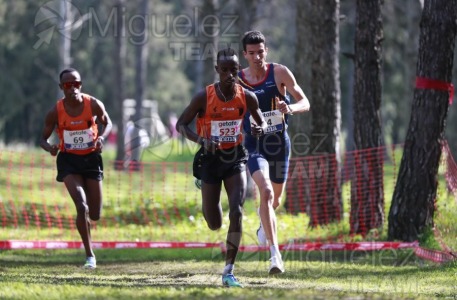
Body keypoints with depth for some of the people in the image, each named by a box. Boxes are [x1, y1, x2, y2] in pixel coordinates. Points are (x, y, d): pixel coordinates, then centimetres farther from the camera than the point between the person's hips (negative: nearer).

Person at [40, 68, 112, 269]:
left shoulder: (93, 105, -10)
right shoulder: (55, 112, -12)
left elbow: (107, 123, 8)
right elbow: (43, 139, -1)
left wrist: (101, 137, -13)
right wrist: (49, 147, -25)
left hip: (91, 159, 2)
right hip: (69, 161, -2)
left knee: (94, 214, 5)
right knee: (82, 207, -21)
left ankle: (85, 219, 46)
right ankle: (89, 255, -11)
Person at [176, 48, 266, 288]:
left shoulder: (247, 97, -7)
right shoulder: (204, 97, -14)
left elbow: (261, 121, 11)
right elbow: (181, 125, -8)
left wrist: (261, 129, -15)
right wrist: (201, 140, -26)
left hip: (235, 158, 1)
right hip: (211, 158, -1)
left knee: (236, 212, -17)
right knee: (214, 224, 6)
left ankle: (229, 271, -10)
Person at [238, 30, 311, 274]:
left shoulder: (279, 73, -5)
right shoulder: (237, 81, -3)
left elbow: (305, 103, -6)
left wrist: (290, 108, -27)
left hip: (280, 143, 2)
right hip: (254, 144, -2)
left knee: (275, 199, 17)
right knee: (266, 191, -25)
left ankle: (264, 220, 57)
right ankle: (275, 252, -30)